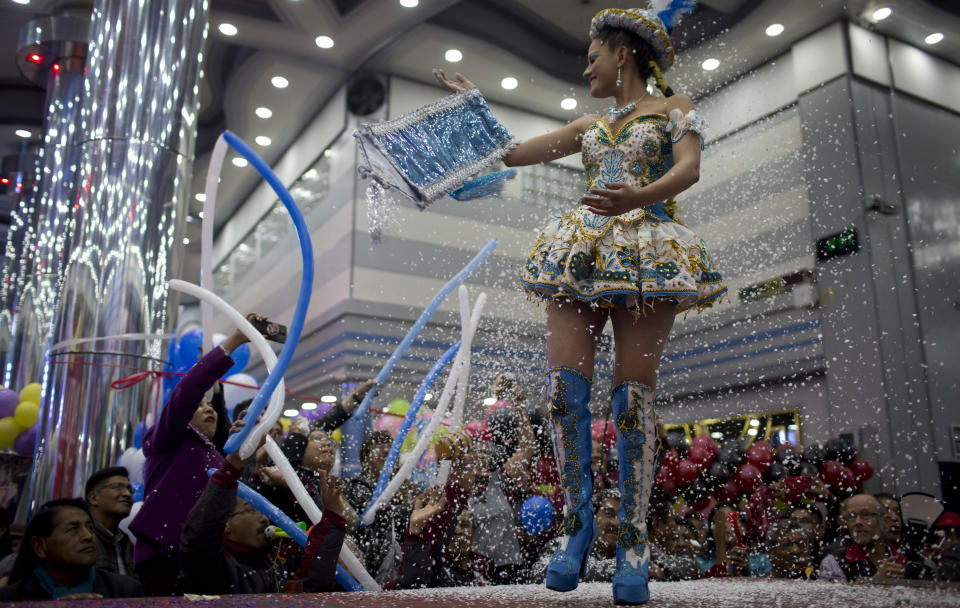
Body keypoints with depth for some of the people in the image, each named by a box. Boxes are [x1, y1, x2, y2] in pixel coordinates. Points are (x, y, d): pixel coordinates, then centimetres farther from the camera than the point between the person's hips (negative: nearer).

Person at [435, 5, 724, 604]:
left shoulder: (676, 107, 12)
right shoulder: (590, 126, 25)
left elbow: (689, 169, -8)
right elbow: (512, 153, 28)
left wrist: (637, 198, -27)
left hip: (648, 258, -4)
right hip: (583, 256, 4)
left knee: (633, 396, -10)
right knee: (566, 385, -11)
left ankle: (633, 540, 0)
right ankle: (577, 519, 4)